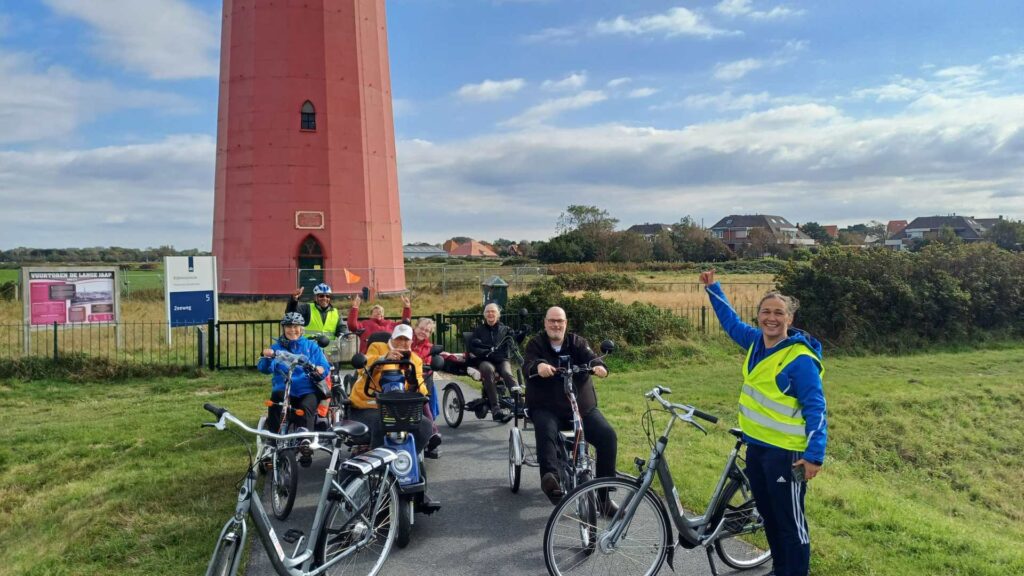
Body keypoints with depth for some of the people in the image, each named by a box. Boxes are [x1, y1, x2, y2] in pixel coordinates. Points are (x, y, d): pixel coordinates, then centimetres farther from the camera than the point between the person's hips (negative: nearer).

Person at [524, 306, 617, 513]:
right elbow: (528, 364, -15)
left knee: (608, 435, -17)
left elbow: (590, 357, -11)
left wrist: (599, 366, -36)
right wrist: (538, 366, -41)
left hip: (583, 407, 2)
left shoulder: (577, 342, 9)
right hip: (546, 408, -2)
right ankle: (551, 478, -45)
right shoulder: (536, 344, 4)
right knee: (546, 431, -35)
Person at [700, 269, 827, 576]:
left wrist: (815, 453, -23)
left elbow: (815, 408, -17)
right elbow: (731, 321, 22)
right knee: (768, 515, 21)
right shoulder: (756, 342, 3)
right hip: (755, 445, 8)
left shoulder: (800, 360, -18)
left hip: (785, 452, -8)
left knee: (791, 522, 2)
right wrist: (713, 288, 25)